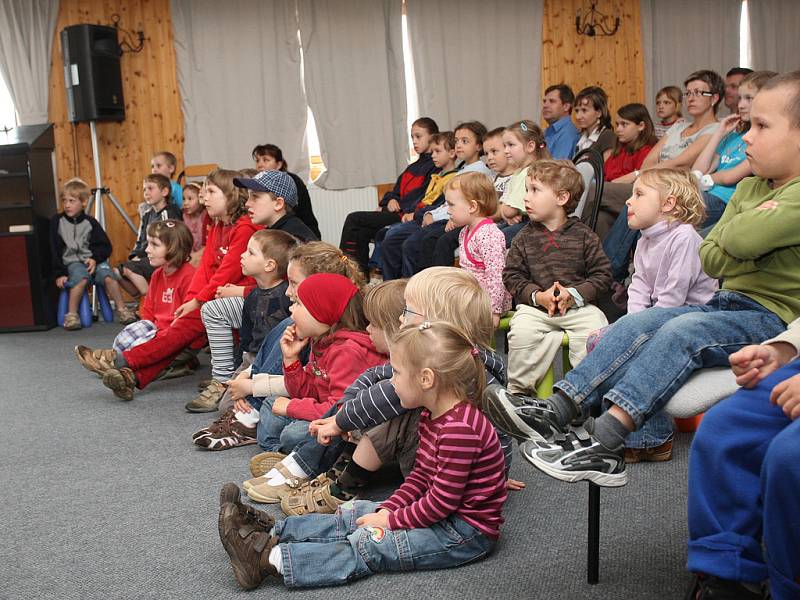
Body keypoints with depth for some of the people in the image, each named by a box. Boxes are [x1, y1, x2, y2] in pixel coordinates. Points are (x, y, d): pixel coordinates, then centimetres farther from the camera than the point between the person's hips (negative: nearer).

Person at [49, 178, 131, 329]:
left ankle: (122, 310, -17)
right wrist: (59, 274, -5)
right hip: (72, 261, -2)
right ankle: (71, 315, -27)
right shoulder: (57, 221, 4)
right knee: (81, 278, -34)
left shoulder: (90, 222, 7)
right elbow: (55, 250, 2)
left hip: (94, 259, 2)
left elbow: (105, 246, 6)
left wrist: (95, 258, -13)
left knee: (109, 276, -27)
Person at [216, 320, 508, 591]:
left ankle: (267, 558, -20)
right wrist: (388, 509, -3)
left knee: (367, 545, -18)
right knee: (355, 516, 1)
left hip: (467, 533, -10)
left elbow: (442, 501, -25)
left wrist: (391, 519, -16)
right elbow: (421, 475, 10)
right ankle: (268, 536, -1)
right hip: (438, 511, 10)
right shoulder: (432, 415, 6)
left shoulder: (460, 428, -27)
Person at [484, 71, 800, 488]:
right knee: (640, 321, -9)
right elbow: (710, 259, 6)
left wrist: (746, 224, -8)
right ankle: (558, 409, -17)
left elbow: (741, 240, -29)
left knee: (682, 331, -30)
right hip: (729, 302, 8)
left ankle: (604, 439, -36)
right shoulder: (749, 189, 13)